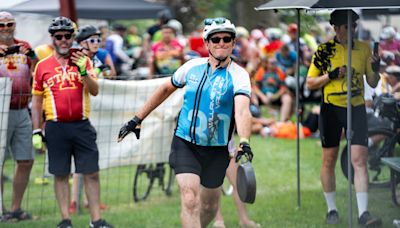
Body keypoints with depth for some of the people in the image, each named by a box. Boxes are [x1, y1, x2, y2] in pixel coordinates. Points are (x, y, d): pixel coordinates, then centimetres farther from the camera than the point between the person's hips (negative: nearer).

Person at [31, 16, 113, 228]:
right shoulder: (43, 66, 6)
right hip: (56, 128, 0)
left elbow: (94, 91, -2)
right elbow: (36, 101, 10)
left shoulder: (83, 61, 6)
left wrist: (82, 71, -19)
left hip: (81, 126, 0)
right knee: (61, 174, 4)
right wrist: (36, 131, 5)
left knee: (91, 173, -1)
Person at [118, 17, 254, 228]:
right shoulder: (192, 66, -1)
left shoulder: (238, 75, -12)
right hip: (184, 145, 0)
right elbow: (166, 89, 16)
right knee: (190, 199, -19)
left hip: (216, 151, 0)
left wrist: (244, 143, -47)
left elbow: (242, 111, -29)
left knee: (209, 207, 12)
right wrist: (137, 119, 16)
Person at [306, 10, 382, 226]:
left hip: (356, 109, 1)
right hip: (331, 110, -1)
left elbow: (372, 83, 10)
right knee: (329, 160, 6)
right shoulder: (324, 50, -1)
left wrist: (375, 70, -11)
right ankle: (331, 209, 20)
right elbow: (310, 83, 1)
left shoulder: (363, 48, 5)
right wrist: (331, 75, -14)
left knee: (359, 160, -9)